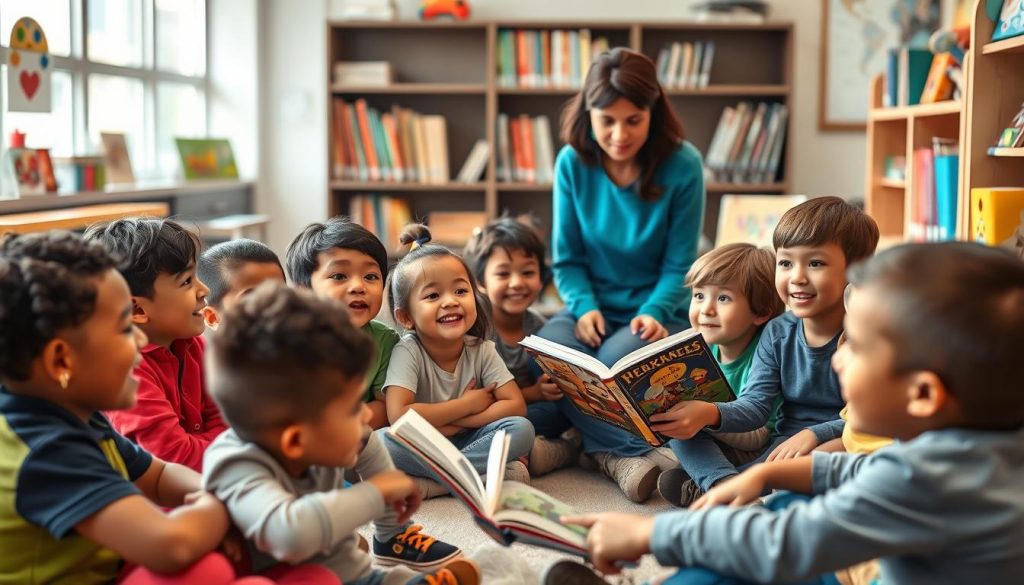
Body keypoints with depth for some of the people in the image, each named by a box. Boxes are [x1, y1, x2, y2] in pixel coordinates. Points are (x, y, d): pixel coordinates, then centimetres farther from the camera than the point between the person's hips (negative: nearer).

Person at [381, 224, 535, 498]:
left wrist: (452, 423, -22)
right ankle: (489, 472, -28)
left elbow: (516, 406, -11)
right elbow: (398, 416, -27)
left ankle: (425, 483, -26)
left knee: (522, 430, -24)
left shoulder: (482, 350, -5)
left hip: (466, 442, 3)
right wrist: (468, 405, -19)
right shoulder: (408, 352, -15)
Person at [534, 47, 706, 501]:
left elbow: (679, 264, -5)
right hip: (595, 307, 3)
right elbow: (568, 258, 3)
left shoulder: (682, 165, -10)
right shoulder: (572, 163, -3)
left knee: (617, 360, -35)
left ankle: (610, 453, -14)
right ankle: (643, 451, -31)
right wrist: (585, 307, -16)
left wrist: (654, 313, -22)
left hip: (658, 310, -2)